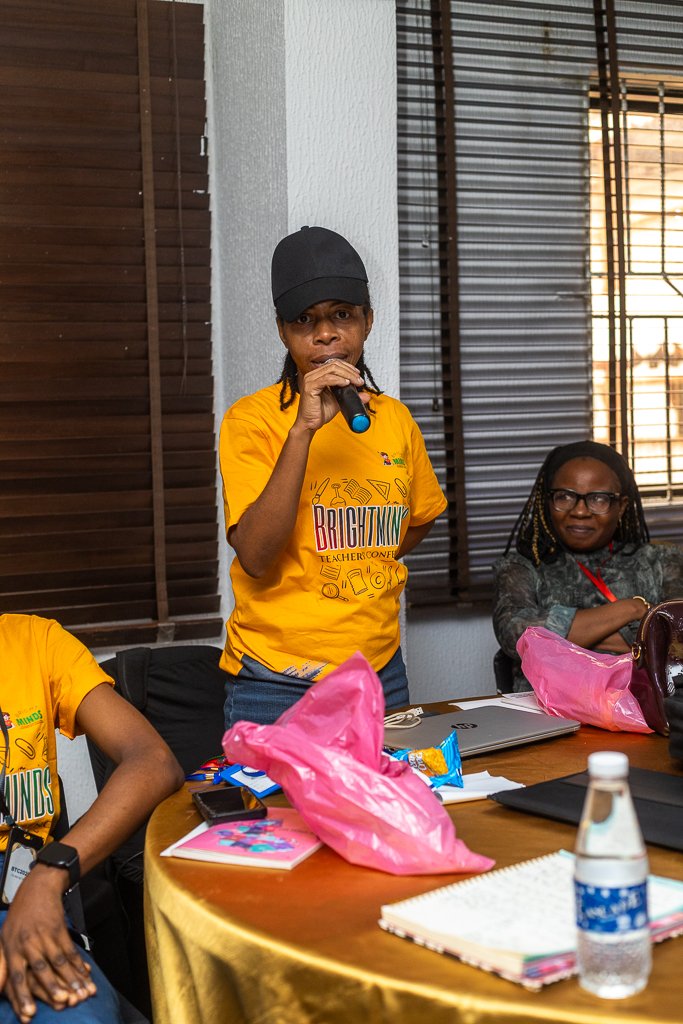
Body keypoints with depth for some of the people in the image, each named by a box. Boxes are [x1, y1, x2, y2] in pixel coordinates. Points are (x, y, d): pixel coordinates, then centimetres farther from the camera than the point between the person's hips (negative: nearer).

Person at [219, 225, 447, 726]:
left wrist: (367, 567, 6)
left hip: (381, 671, 5)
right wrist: (303, 429, -27)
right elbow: (254, 557, -21)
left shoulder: (395, 419, 6)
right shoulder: (252, 418, -9)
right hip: (279, 683, -4)